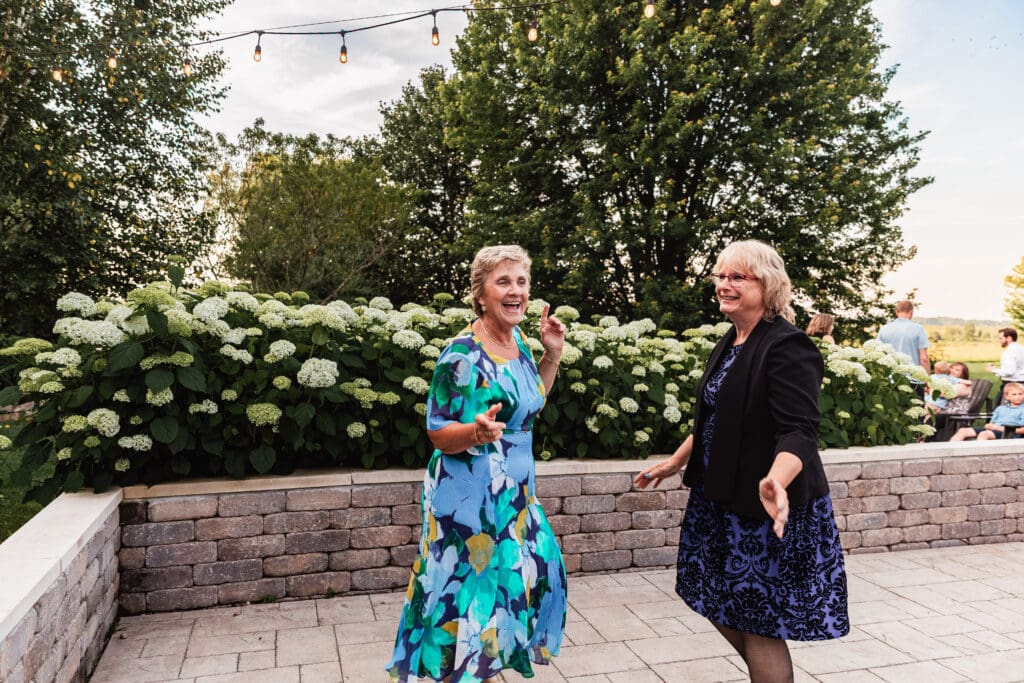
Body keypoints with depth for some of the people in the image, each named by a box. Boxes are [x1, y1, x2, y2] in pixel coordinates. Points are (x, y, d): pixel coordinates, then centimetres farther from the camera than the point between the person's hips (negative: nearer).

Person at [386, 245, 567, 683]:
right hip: (471, 494, -8)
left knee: (529, 573, 17)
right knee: (472, 585, 0)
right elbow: (439, 435, -17)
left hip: (515, 490, 8)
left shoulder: (516, 339, 4)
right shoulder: (462, 355, -19)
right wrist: (477, 432, -37)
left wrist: (552, 354, 7)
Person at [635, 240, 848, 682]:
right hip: (721, 500, 9)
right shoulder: (730, 345, 10)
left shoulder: (788, 346, -17)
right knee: (720, 606, 18)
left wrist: (776, 480, -44)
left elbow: (798, 432, -26)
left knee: (760, 623, 3)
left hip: (765, 507, -9)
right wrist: (675, 462, 24)